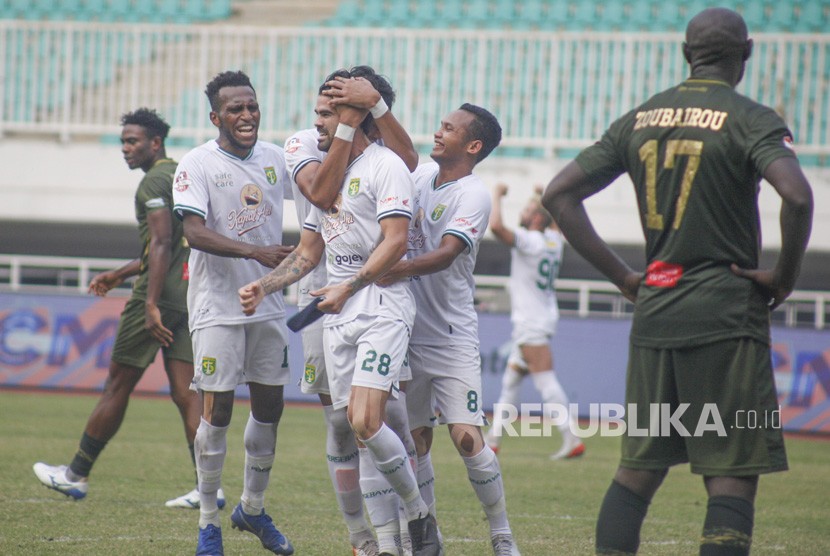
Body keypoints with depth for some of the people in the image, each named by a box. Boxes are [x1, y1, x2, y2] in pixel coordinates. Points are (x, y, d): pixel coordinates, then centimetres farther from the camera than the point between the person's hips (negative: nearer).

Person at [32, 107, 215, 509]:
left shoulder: (155, 181, -9)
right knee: (185, 393, 2)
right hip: (188, 295, 9)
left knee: (117, 385, 1)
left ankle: (77, 474, 10)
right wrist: (121, 274, 35)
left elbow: (162, 244, -20)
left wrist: (151, 304, -25)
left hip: (160, 295, -9)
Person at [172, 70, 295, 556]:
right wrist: (254, 251, -33)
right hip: (218, 306, -5)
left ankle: (253, 508, 27)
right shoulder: (197, 164, -10)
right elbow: (195, 232, -22)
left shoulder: (276, 159, 6)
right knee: (217, 411, -6)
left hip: (269, 302, 5)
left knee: (269, 407, 10)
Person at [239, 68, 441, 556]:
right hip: (338, 314, 8)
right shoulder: (327, 173, 19)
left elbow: (395, 242, -16)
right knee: (356, 429, 2)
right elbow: (309, 251, 22)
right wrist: (265, 287, 9)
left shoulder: (385, 166, -6)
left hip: (382, 306, -8)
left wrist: (349, 287, -22)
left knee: (365, 423, -19)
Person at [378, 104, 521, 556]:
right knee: (415, 440, 7)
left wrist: (400, 269, -40)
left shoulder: (473, 195, -12)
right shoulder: (421, 174, 7)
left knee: (467, 438, -13)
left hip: (452, 336, -6)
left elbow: (447, 254, -25)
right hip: (407, 331, 6)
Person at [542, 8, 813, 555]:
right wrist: (786, 275, -8)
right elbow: (797, 195, -24)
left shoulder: (639, 119, 11)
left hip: (653, 313, 6)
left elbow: (559, 194, 12)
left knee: (638, 469, 12)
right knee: (732, 478, -4)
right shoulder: (750, 119, -6)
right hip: (727, 316, -5)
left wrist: (622, 275, 12)